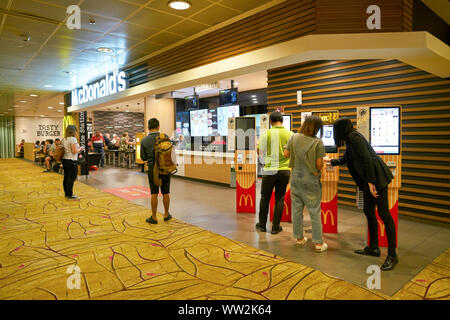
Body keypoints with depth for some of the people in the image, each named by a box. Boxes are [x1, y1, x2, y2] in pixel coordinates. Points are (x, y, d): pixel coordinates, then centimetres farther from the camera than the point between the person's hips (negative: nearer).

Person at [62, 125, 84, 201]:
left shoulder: (64, 139, 12)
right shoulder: (73, 139, -14)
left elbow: (65, 150, 17)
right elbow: (74, 151, -19)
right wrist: (80, 149, 0)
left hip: (64, 160, 9)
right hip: (71, 161, -9)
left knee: (66, 177, 14)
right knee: (71, 178, -3)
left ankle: (67, 194, 23)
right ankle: (70, 195, 0)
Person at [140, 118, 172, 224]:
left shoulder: (144, 141, -6)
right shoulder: (165, 136, -7)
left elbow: (143, 157, 0)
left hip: (153, 168, -1)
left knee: (154, 193, 6)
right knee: (166, 192, 12)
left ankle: (154, 217, 13)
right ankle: (166, 215, 24)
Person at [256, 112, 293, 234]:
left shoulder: (266, 134, -9)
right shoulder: (290, 134, -2)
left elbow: (260, 151, -2)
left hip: (270, 170, -2)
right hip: (284, 170, 2)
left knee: (265, 197, 12)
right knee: (280, 198, 10)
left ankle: (262, 224, 22)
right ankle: (275, 227, 15)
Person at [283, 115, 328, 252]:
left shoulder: (294, 137, -5)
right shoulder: (318, 142, -14)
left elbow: (286, 154, 0)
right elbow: (319, 164, -13)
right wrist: (318, 171, 8)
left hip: (296, 178, 4)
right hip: (311, 180, -4)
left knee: (297, 209, 14)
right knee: (315, 211, 6)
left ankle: (299, 238, 27)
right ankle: (318, 243, 14)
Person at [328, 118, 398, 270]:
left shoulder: (354, 137, -11)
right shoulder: (350, 140, 19)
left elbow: (367, 158, -20)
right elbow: (344, 159, 36)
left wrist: (371, 183, -21)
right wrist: (330, 161, 49)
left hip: (377, 177, -10)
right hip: (368, 180, 10)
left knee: (383, 214, -7)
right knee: (368, 212, 12)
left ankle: (392, 255, -1)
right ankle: (373, 248, 23)